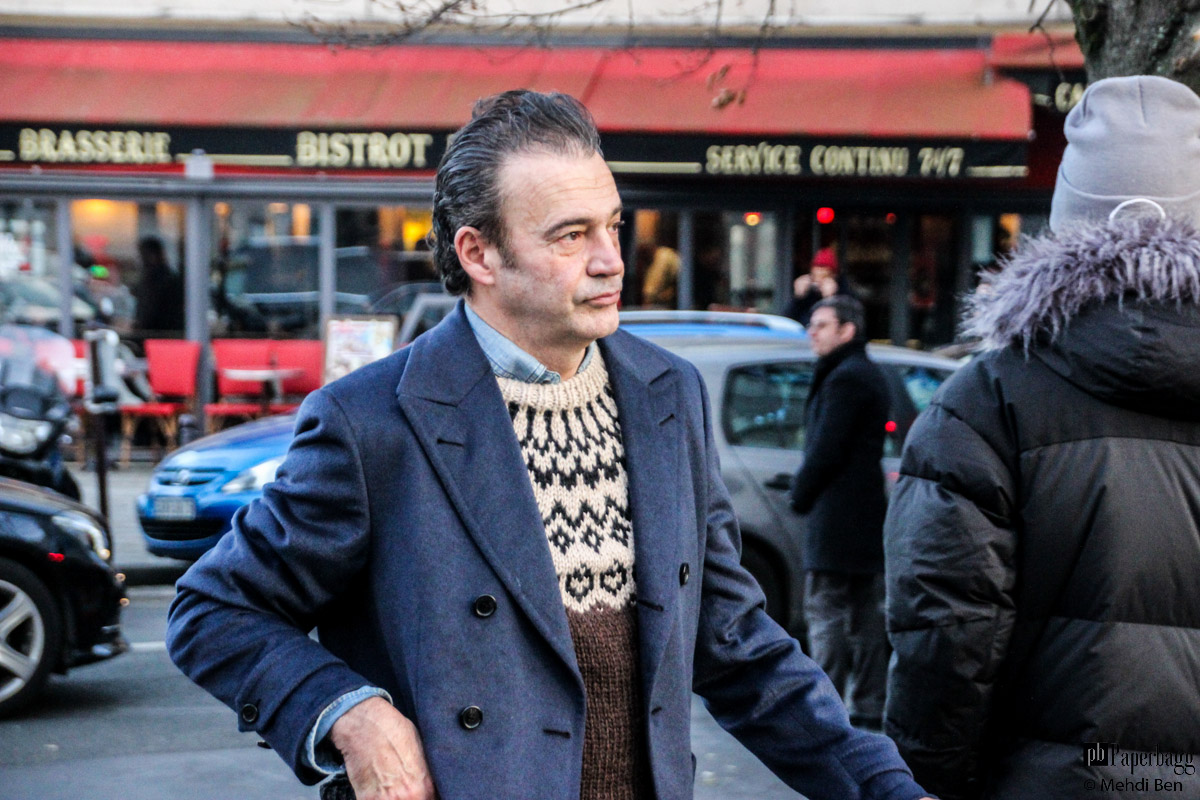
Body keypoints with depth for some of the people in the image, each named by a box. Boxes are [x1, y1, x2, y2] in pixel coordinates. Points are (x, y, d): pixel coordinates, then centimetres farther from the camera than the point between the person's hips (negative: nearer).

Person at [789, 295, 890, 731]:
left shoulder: (845, 378, -14)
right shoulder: (870, 374, 18)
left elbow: (826, 449, -18)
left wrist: (801, 493, -4)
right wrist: (806, 488, 15)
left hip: (837, 513, -10)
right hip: (868, 509, 10)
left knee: (824, 611, -7)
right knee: (865, 613, 11)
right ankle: (867, 706, 14)